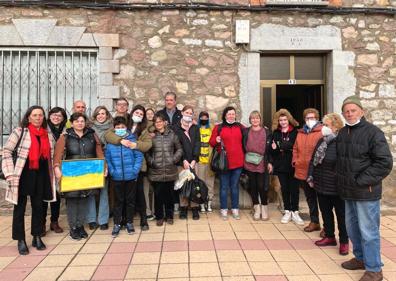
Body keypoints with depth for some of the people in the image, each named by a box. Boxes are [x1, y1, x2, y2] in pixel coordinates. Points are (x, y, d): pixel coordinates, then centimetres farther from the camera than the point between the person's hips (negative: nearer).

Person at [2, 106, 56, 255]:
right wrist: (10, 174, -14)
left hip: (41, 174, 4)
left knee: (38, 206, 11)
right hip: (23, 174, -4)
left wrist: (53, 172, 9)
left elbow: (51, 155, 15)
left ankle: (37, 237, 24)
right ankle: (21, 240, 15)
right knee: (20, 207, 5)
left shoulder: (48, 134, 8)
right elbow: (6, 152, -8)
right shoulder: (19, 132, -7)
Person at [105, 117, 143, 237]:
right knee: (118, 201, 11)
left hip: (131, 177, 0)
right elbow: (107, 158, 2)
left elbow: (139, 156, -5)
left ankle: (129, 222, 27)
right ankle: (117, 224, 23)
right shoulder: (110, 142, -2)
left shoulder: (132, 140, -6)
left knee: (130, 200, 12)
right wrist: (112, 171, -7)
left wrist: (135, 169, -12)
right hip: (117, 177, 1)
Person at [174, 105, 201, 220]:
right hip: (182, 161, -1)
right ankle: (183, 208, 9)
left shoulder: (196, 128, 12)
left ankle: (195, 208, 6)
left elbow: (197, 144, 4)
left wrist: (194, 160, -8)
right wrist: (184, 160, -11)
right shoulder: (176, 128, 5)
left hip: (193, 161, 2)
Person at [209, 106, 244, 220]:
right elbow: (211, 142, 3)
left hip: (238, 162, 2)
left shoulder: (240, 127, 9)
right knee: (224, 187, 5)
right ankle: (224, 209, 16)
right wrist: (216, 140, -17)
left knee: (235, 186, 12)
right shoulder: (218, 128, 3)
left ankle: (235, 209, 22)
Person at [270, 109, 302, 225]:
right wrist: (274, 148, -16)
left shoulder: (295, 131, -3)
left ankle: (294, 212, 16)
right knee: (284, 188, 9)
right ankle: (287, 212, 20)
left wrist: (280, 145, -19)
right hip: (280, 165, 3)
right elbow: (272, 149, 8)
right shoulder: (276, 133, 8)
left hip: (292, 164, -3)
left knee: (294, 188, 4)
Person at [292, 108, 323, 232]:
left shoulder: (323, 132, -7)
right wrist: (295, 161, 9)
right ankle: (314, 222, 30)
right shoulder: (300, 133, 14)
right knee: (310, 198, 17)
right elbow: (295, 149, 21)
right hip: (302, 171, 7)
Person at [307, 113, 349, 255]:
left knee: (341, 215, 8)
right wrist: (310, 178, 10)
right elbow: (313, 160, 14)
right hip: (321, 185, 8)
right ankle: (330, 237, 34)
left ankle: (344, 242, 23)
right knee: (325, 213, 18)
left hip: (336, 187, -8)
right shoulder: (322, 141, 9)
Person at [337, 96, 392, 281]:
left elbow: (385, 162, -16)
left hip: (366, 192, -7)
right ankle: (361, 258, 36)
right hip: (348, 191, 7)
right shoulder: (342, 133, 10)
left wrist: (361, 181, -16)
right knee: (352, 228, 18)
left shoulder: (373, 132, -11)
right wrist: (342, 180, 9)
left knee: (368, 231, 1)